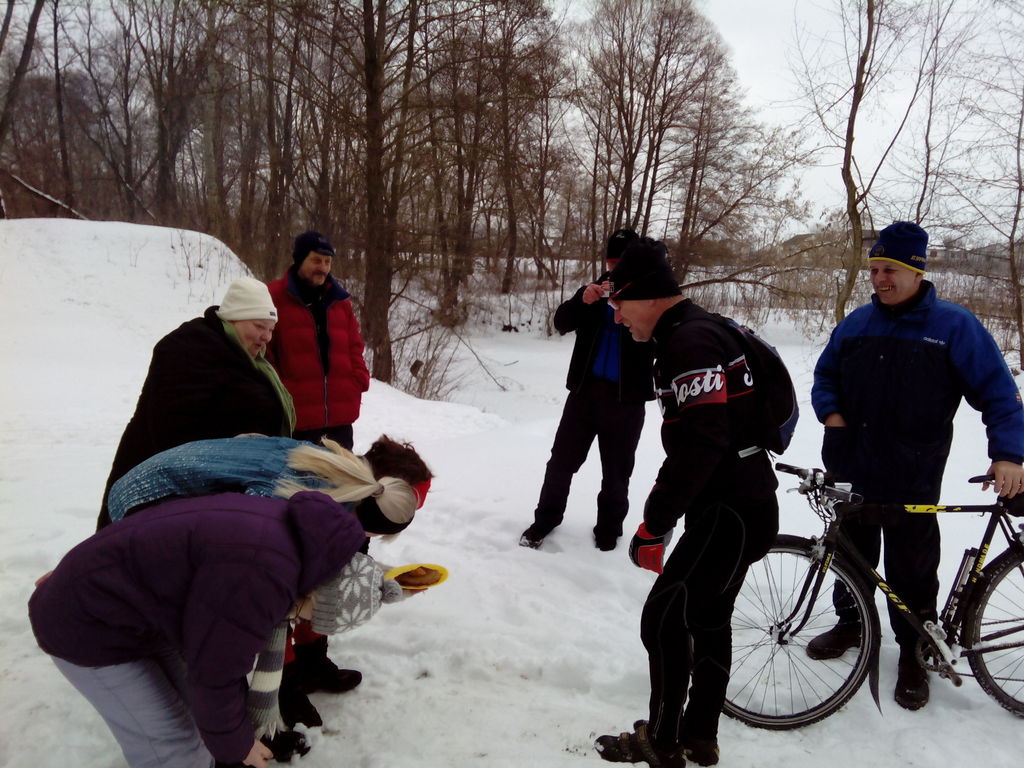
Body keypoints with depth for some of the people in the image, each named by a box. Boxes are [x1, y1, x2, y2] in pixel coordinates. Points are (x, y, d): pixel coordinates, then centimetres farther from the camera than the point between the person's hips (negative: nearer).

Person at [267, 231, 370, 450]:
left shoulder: (340, 300, 13)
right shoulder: (274, 297, -4)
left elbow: (354, 347, 17)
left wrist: (359, 380, 2)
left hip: (341, 415, 5)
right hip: (296, 415, -5)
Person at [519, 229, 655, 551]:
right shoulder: (596, 290, 9)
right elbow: (561, 322, -1)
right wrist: (582, 300, -22)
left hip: (626, 398, -2)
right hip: (586, 390, 2)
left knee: (616, 471, 8)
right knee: (562, 459, 7)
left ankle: (608, 529, 22)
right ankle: (546, 518, 21)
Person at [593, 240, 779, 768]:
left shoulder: (689, 342, -20)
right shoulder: (696, 333, 14)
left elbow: (701, 443, -28)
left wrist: (653, 525, -22)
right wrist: (661, 510, 21)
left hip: (732, 512, -10)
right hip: (737, 505, 10)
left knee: (664, 618, -1)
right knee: (708, 620, 18)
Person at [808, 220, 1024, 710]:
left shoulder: (954, 326, -6)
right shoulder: (857, 323, 6)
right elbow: (825, 374, 17)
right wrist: (830, 414, -2)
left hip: (912, 481, -4)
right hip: (851, 472, 4)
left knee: (911, 569, 7)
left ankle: (914, 652, 26)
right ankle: (850, 624, 38)